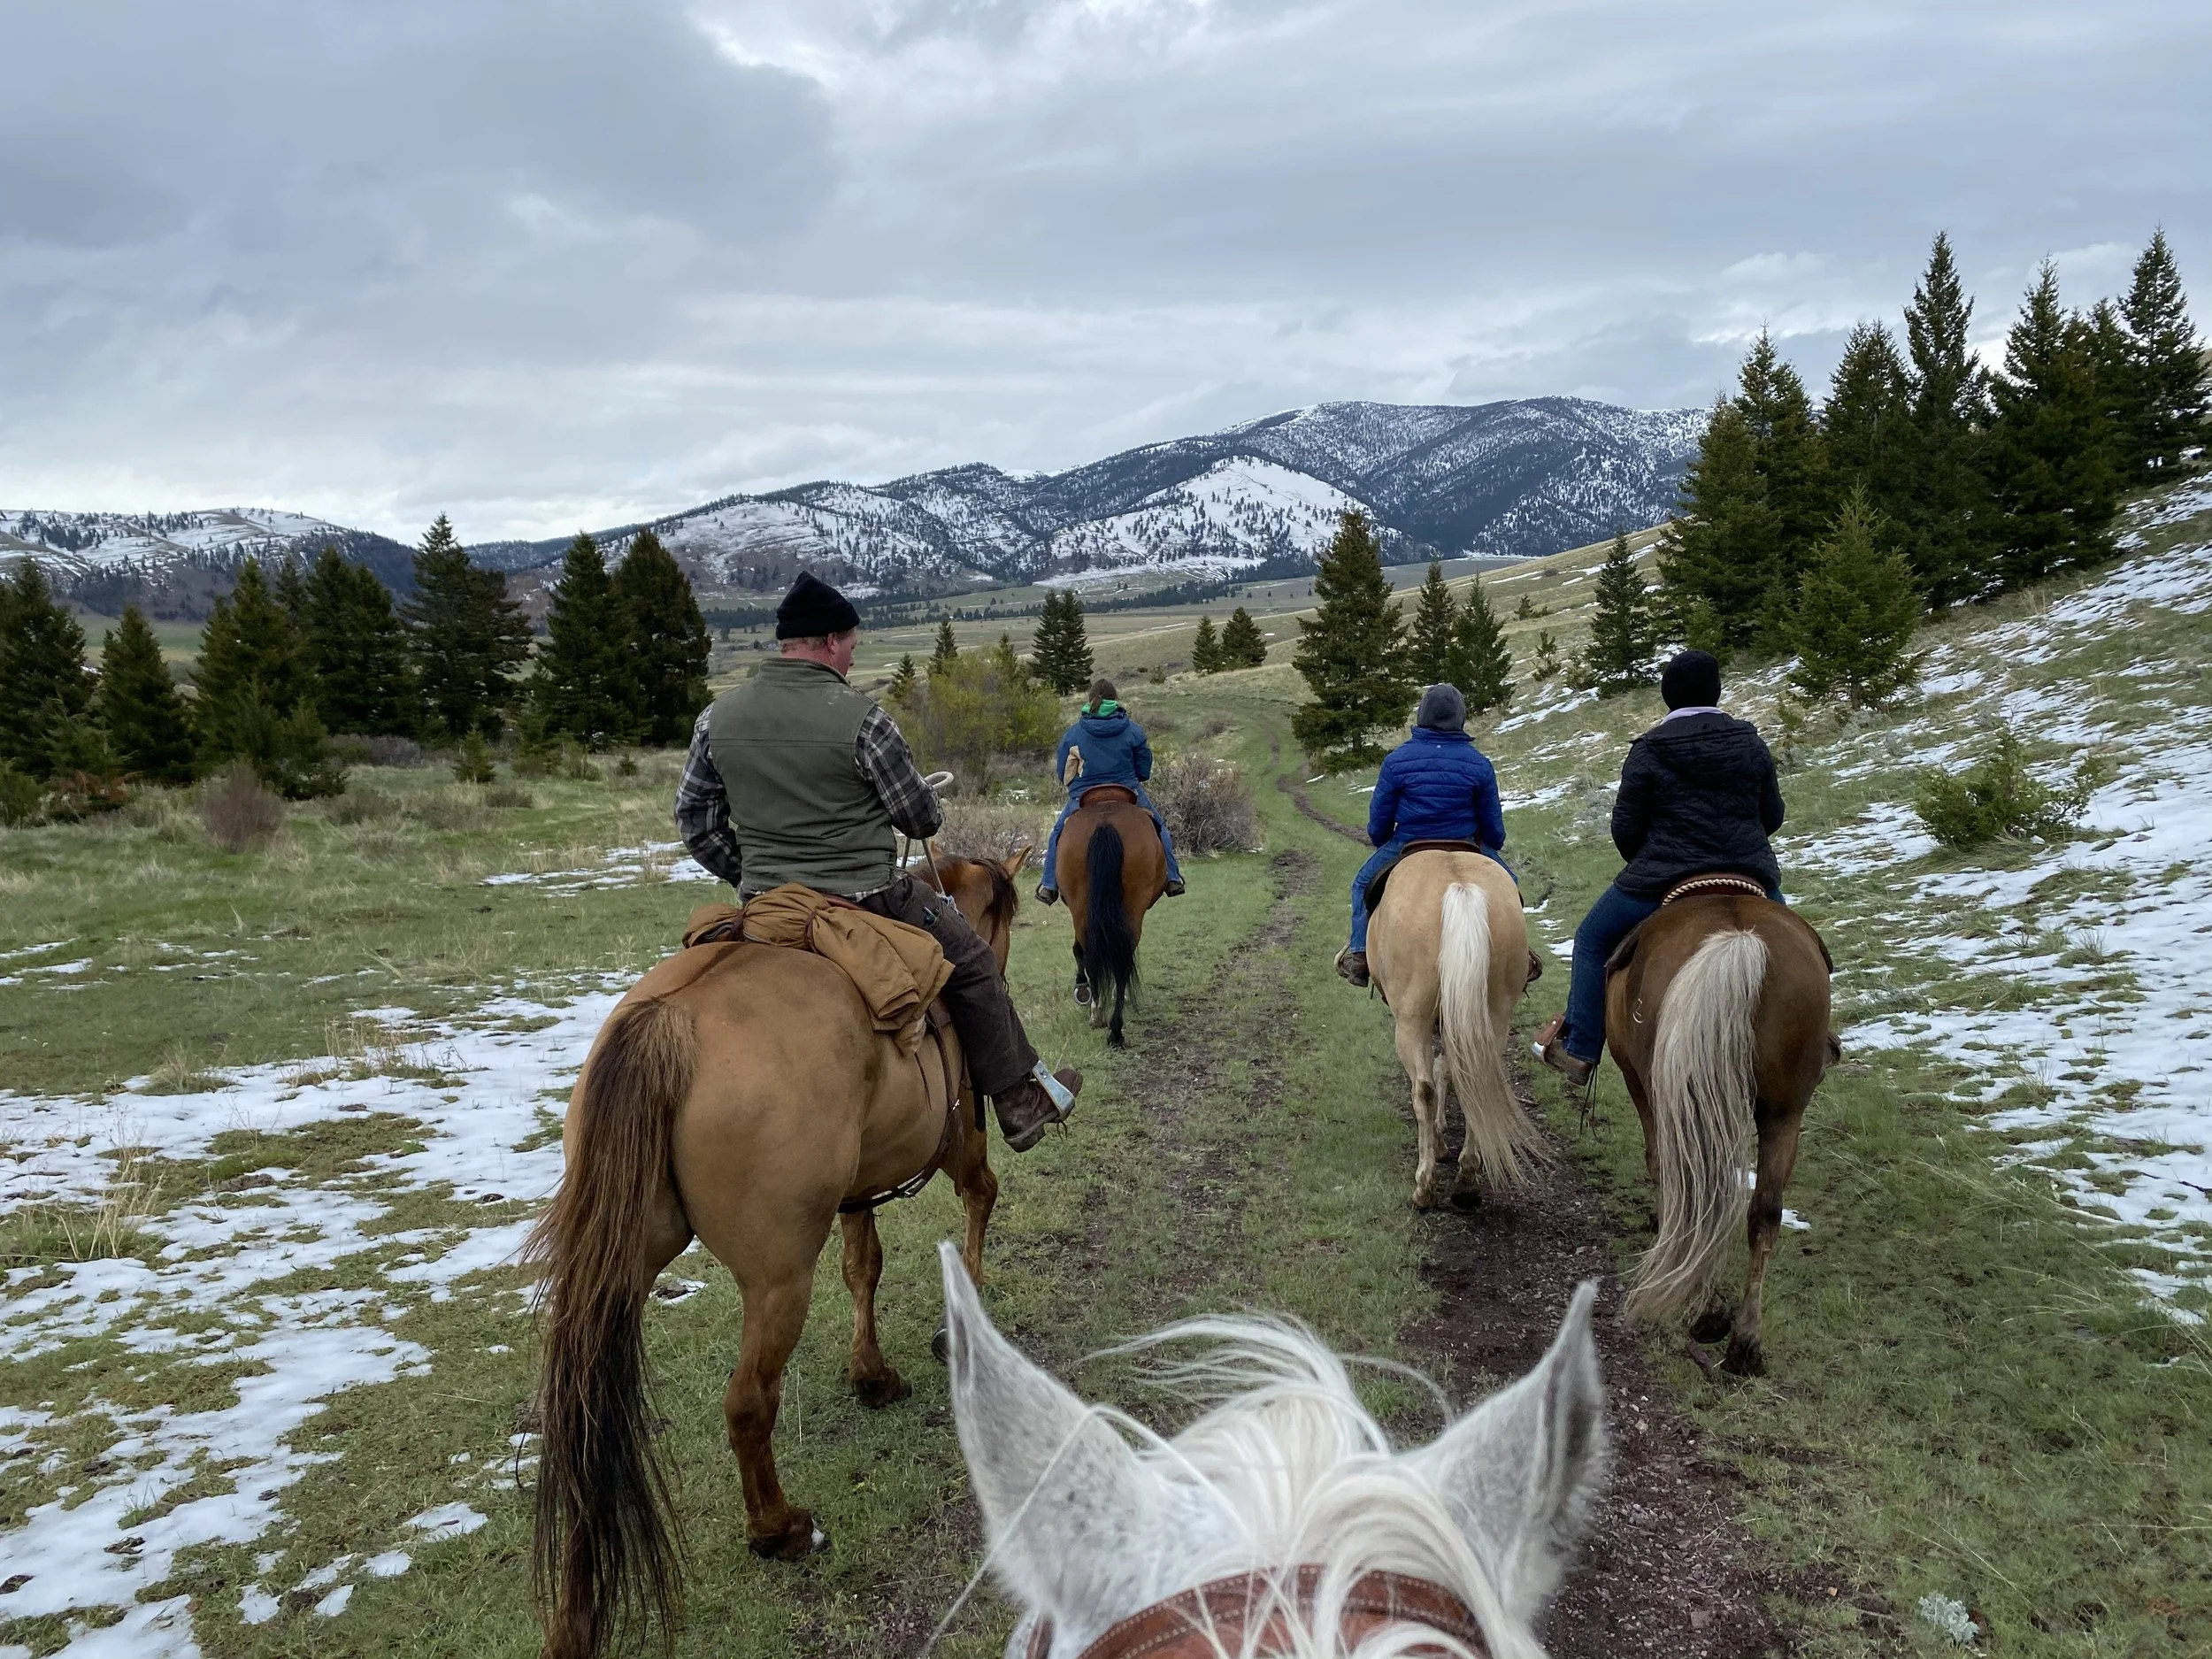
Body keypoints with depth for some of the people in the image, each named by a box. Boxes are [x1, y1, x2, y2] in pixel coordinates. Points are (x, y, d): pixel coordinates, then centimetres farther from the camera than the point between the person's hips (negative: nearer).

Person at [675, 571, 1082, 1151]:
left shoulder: (717, 716, 0)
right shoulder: (862, 718, -15)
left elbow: (695, 821, 7)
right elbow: (920, 819, -7)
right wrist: (934, 810, 16)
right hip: (866, 902, -5)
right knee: (972, 964, 13)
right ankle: (1021, 1101, 21)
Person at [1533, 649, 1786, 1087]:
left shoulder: (1648, 751, -7)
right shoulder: (1751, 743, 3)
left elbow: (1624, 829, -6)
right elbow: (1773, 815, 10)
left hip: (1664, 880, -3)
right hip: (1752, 877, 3)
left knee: (1593, 939, 17)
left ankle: (1578, 1050, 14)